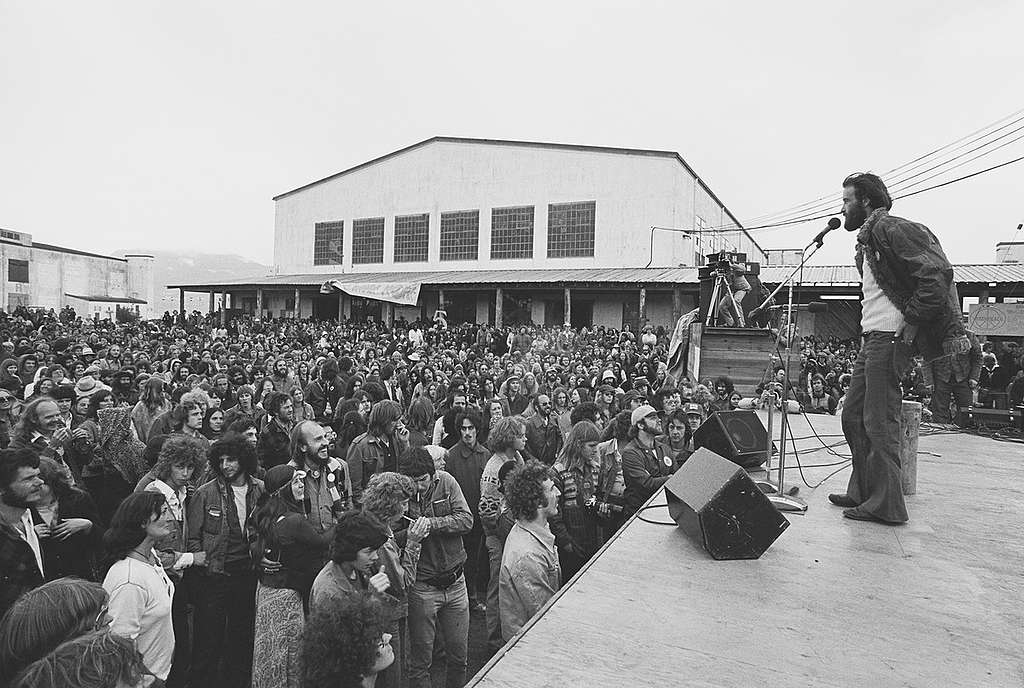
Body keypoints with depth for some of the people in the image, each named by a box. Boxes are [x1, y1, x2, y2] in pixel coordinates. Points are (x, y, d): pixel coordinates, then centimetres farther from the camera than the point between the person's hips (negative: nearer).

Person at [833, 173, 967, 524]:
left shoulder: (890, 229, -9)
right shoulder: (867, 239, 22)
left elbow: (936, 274, -18)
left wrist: (911, 322, -18)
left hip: (891, 338, -10)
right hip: (872, 338, 10)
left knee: (879, 422, -7)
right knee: (853, 416, 12)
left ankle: (885, 505, 1)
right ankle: (862, 493, 20)